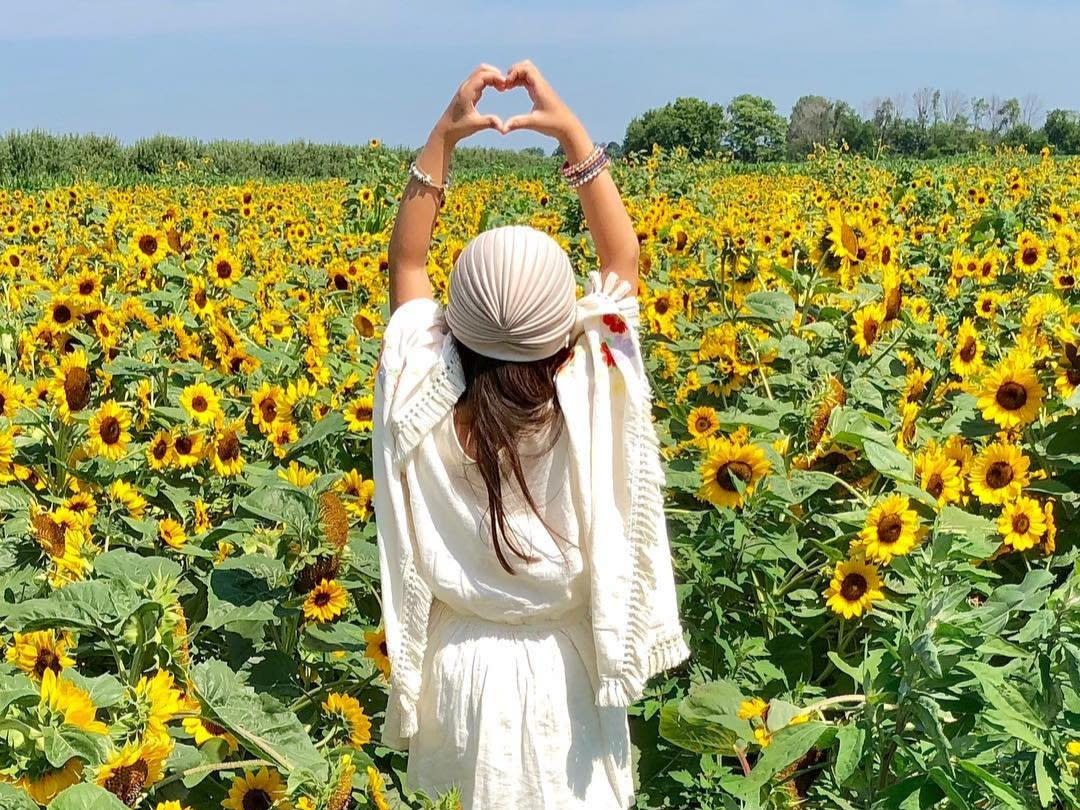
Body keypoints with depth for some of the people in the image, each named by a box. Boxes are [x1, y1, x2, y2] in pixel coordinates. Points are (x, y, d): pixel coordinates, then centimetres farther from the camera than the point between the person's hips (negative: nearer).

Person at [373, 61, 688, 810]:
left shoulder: (426, 404, -18)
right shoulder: (589, 406, -24)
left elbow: (406, 261, -3)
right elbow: (624, 259, -12)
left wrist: (443, 136, -7)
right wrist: (572, 134, -14)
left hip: (461, 660, 2)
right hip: (560, 666, -2)